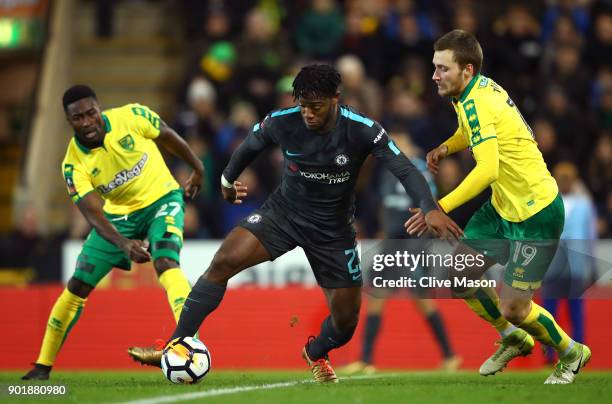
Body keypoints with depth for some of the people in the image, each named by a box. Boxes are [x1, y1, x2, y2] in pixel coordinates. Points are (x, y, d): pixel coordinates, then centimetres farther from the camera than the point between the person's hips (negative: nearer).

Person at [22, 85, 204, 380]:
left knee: (166, 263, -30)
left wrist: (197, 168, 12)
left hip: (161, 200, -2)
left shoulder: (131, 117, -22)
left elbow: (167, 136, -1)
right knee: (77, 286, 1)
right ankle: (43, 365, 13)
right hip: (119, 214, 2)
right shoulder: (74, 164, -20)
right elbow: (93, 214, -26)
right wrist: (124, 244, -44)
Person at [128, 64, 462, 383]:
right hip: (282, 212, 0)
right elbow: (249, 148, 4)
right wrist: (228, 180, 21)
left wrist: (430, 209, -43)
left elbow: (405, 170, -27)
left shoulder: (362, 130, -23)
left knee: (346, 321, 2)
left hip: (333, 231, 0)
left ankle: (316, 354, 40)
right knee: (224, 261, -24)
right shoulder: (281, 123, -17)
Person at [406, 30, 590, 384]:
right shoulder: (483, 87, 2)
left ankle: (572, 353, 22)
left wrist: (441, 208, -39)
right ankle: (514, 339, 28)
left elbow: (487, 170, -37)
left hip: (536, 214, -9)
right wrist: (446, 147, 6)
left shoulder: (475, 103, -26)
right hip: (503, 208, 9)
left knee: (512, 308, -5)